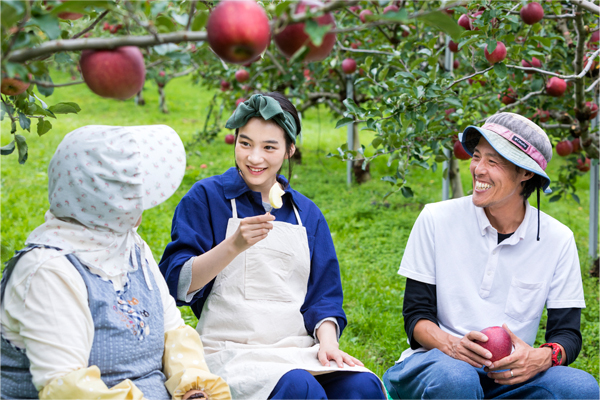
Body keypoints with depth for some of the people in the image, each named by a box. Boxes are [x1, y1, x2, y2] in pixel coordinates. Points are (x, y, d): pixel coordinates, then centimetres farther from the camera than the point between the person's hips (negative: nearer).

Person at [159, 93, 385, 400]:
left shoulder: (306, 213, 17)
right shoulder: (207, 197, 4)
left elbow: (323, 294, 16)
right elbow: (177, 285, -5)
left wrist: (327, 340, -5)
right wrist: (234, 245, -20)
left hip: (300, 349, 4)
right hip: (232, 349, -4)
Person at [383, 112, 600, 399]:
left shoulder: (557, 240, 3)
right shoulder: (436, 220, -2)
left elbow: (567, 331, 3)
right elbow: (416, 314, -2)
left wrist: (543, 357, -22)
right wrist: (451, 344, -25)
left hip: (511, 373, 2)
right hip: (437, 362, -2)